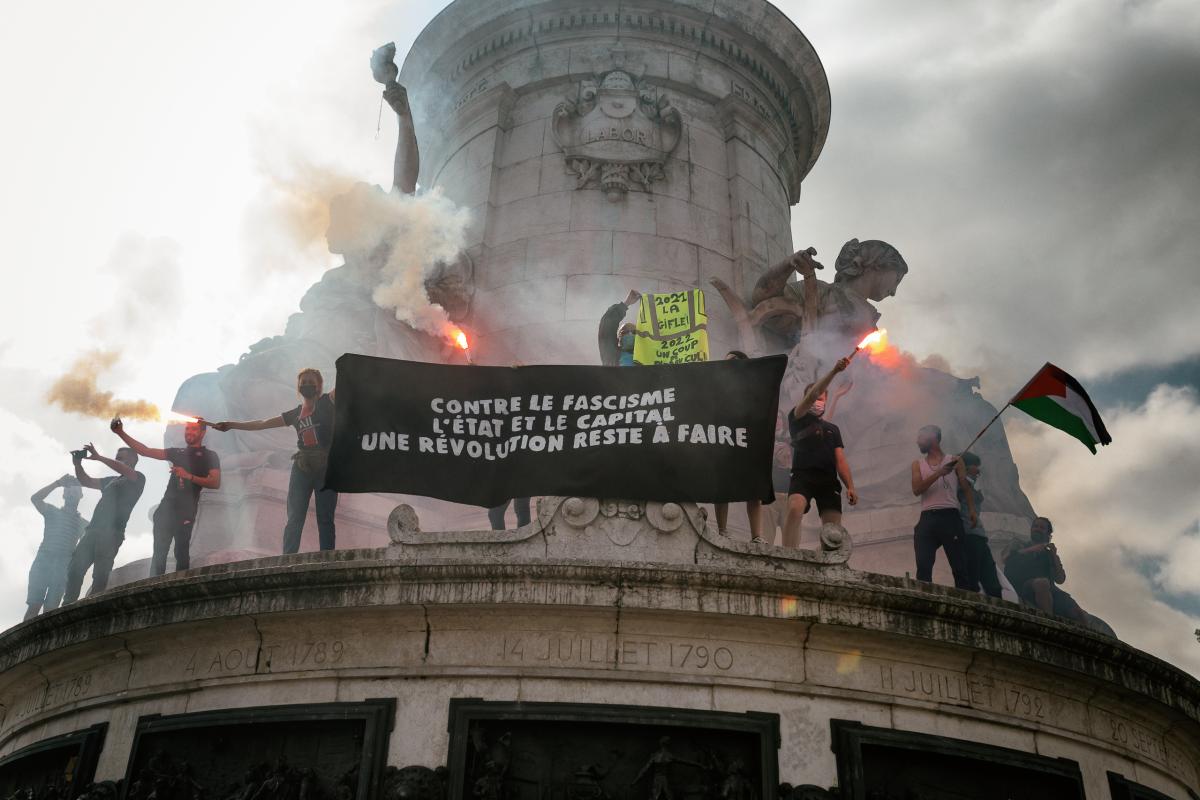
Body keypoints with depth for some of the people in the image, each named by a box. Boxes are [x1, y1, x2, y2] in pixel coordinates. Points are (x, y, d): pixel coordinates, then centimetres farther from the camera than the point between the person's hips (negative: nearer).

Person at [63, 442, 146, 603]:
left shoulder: (138, 478, 8)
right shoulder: (111, 480, 30)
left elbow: (124, 470, -12)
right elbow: (85, 481, 31)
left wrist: (99, 457, -13)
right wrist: (78, 463, 15)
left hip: (111, 533, -6)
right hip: (93, 530, 6)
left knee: (100, 574, -15)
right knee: (75, 569, -8)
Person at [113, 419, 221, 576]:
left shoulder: (209, 456, 7)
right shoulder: (177, 452, 20)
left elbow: (215, 483, -7)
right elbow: (145, 451, 15)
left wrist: (189, 476, -17)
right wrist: (121, 433, 7)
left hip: (185, 513, -4)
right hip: (166, 509, 4)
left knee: (181, 554, -3)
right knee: (159, 553, -2)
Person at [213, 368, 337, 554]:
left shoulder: (327, 403, 8)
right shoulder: (295, 414, 18)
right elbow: (263, 424, 23)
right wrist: (231, 425, 23)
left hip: (326, 466, -3)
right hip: (302, 467, 3)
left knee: (325, 519, -3)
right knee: (294, 519, -7)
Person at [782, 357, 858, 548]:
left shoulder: (833, 429, 27)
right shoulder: (797, 419, 15)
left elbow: (841, 461, 18)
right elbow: (811, 394, -4)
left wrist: (850, 486, 2)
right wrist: (834, 371, -14)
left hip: (829, 480, 4)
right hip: (803, 476, -4)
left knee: (833, 529, -9)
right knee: (794, 509, -32)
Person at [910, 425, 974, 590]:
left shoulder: (954, 461, 12)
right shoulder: (918, 465, 18)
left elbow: (966, 488, 9)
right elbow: (916, 490, 2)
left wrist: (972, 510, -7)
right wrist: (939, 473, -10)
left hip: (950, 517, -2)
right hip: (927, 519, 2)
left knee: (960, 567, -6)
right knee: (923, 567, -9)